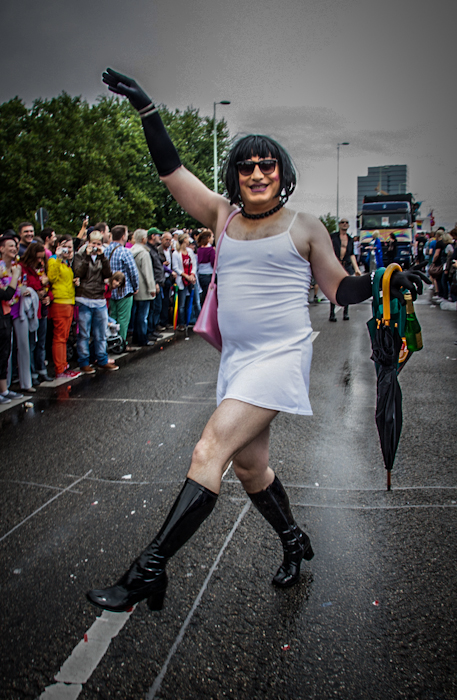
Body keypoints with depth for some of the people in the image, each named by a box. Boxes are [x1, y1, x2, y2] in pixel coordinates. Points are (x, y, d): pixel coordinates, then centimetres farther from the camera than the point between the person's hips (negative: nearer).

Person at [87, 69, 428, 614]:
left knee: (209, 452, -17)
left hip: (280, 358, -6)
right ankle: (294, 542, 40)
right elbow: (171, 171, 10)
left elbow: (341, 288, 6)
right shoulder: (223, 217, 11)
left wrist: (386, 282, -10)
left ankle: (148, 570, -9)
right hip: (236, 359, 6)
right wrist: (146, 109, 6)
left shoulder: (304, 228, 2)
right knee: (248, 466, 15)